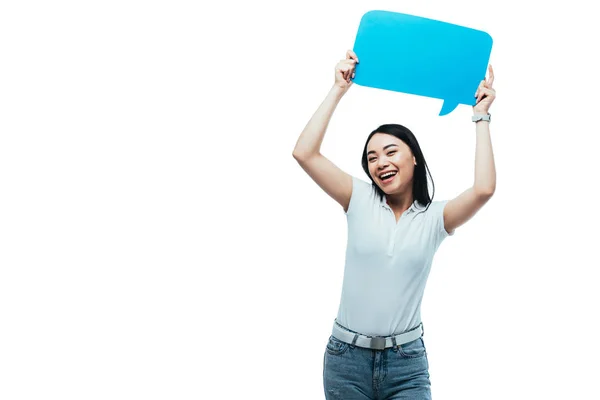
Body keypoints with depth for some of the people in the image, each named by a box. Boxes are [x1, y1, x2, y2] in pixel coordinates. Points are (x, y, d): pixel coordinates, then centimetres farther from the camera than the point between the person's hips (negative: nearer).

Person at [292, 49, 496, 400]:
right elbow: (305, 154, -9)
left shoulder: (434, 218, -1)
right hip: (346, 357, 1)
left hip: (406, 362, -1)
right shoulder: (360, 201, 1)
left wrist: (481, 117, -10)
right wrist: (339, 90, -7)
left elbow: (484, 190, -19)